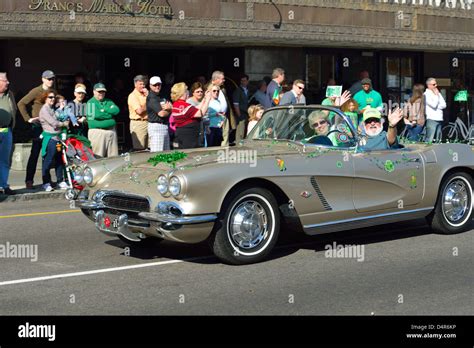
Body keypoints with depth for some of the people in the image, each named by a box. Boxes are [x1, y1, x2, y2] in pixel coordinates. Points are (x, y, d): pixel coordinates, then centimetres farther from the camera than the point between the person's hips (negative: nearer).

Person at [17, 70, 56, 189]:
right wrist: (28, 118, -8)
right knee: (35, 153, -4)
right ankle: (29, 180, 0)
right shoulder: (36, 91, -3)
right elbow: (21, 104, -4)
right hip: (38, 125, -5)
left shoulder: (54, 92, 13)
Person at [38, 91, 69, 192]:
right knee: (48, 161, -5)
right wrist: (65, 124, 0)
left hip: (58, 137, 8)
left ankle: (60, 181, 17)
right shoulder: (44, 109, -7)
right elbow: (53, 123, -13)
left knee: (59, 160, 10)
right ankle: (46, 183, 0)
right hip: (50, 138, -8)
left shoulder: (52, 109, 20)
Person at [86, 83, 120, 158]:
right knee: (97, 157, -7)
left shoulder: (108, 101, 17)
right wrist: (110, 113, -3)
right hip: (97, 131, -5)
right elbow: (94, 115, -15)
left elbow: (116, 110, 1)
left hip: (111, 131, 5)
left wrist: (104, 109, -7)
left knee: (113, 157, 5)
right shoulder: (91, 103, 1)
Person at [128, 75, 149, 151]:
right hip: (138, 123, -7)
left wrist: (147, 96, -1)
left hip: (147, 122, 7)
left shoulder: (145, 94, 16)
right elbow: (139, 111, -17)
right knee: (139, 149, -7)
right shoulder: (133, 96, -8)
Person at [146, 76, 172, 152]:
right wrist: (169, 110, 3)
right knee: (157, 153, -11)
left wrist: (168, 107, -11)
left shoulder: (161, 97, 17)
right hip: (156, 126, -9)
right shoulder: (151, 98, -10)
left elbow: (171, 106, 12)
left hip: (165, 126, 9)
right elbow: (161, 113, -16)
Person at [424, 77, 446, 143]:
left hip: (439, 120, 7)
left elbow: (444, 105, 9)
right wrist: (436, 95, -5)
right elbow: (434, 105, -17)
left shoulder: (437, 93, 18)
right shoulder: (426, 94, -4)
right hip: (432, 119, -7)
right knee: (429, 140, -13)